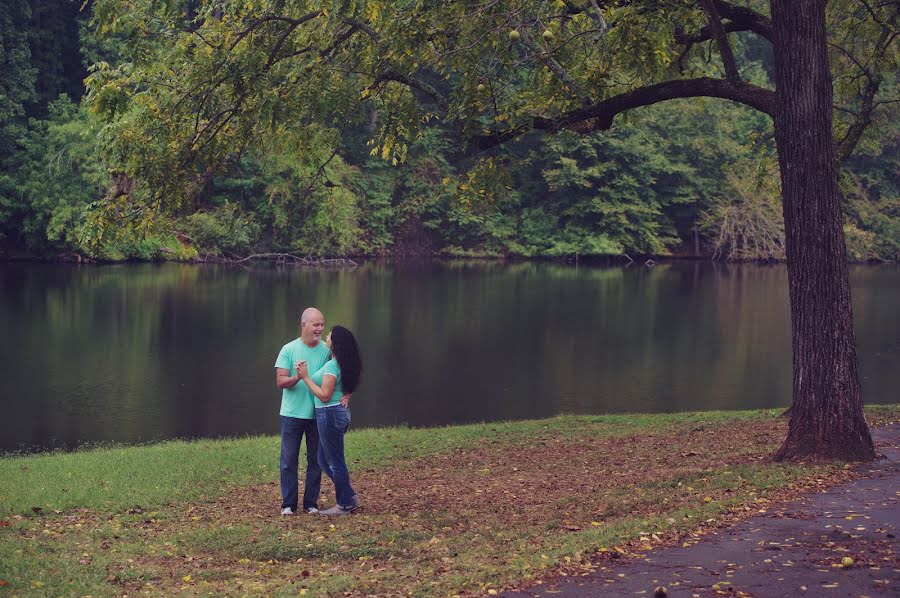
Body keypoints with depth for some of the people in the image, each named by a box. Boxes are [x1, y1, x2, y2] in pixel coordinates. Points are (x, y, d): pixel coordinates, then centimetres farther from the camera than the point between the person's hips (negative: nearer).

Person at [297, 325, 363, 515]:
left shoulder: (332, 366, -19)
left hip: (330, 414, -10)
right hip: (340, 412, 10)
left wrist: (306, 377, -19)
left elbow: (324, 395, -21)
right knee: (324, 461, 17)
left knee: (334, 462, 2)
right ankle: (350, 498, 20)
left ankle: (344, 505, 12)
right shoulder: (342, 364, 10)